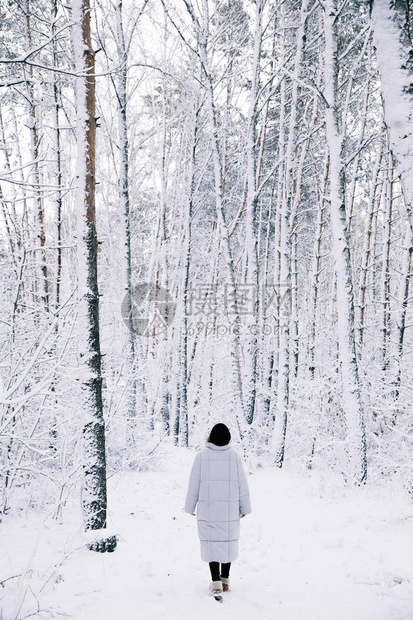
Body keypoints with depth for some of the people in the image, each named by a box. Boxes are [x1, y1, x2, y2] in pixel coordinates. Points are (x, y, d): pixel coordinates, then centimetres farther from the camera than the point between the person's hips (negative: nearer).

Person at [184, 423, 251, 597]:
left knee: (211, 542, 6)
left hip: (207, 509, -1)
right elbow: (242, 484, 0)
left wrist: (190, 507, 9)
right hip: (230, 509, 1)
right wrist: (245, 508, 10)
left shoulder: (202, 456, -6)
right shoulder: (235, 456, -4)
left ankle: (216, 582, 2)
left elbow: (194, 484, -2)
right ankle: (225, 579, 22)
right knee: (228, 542, 14)